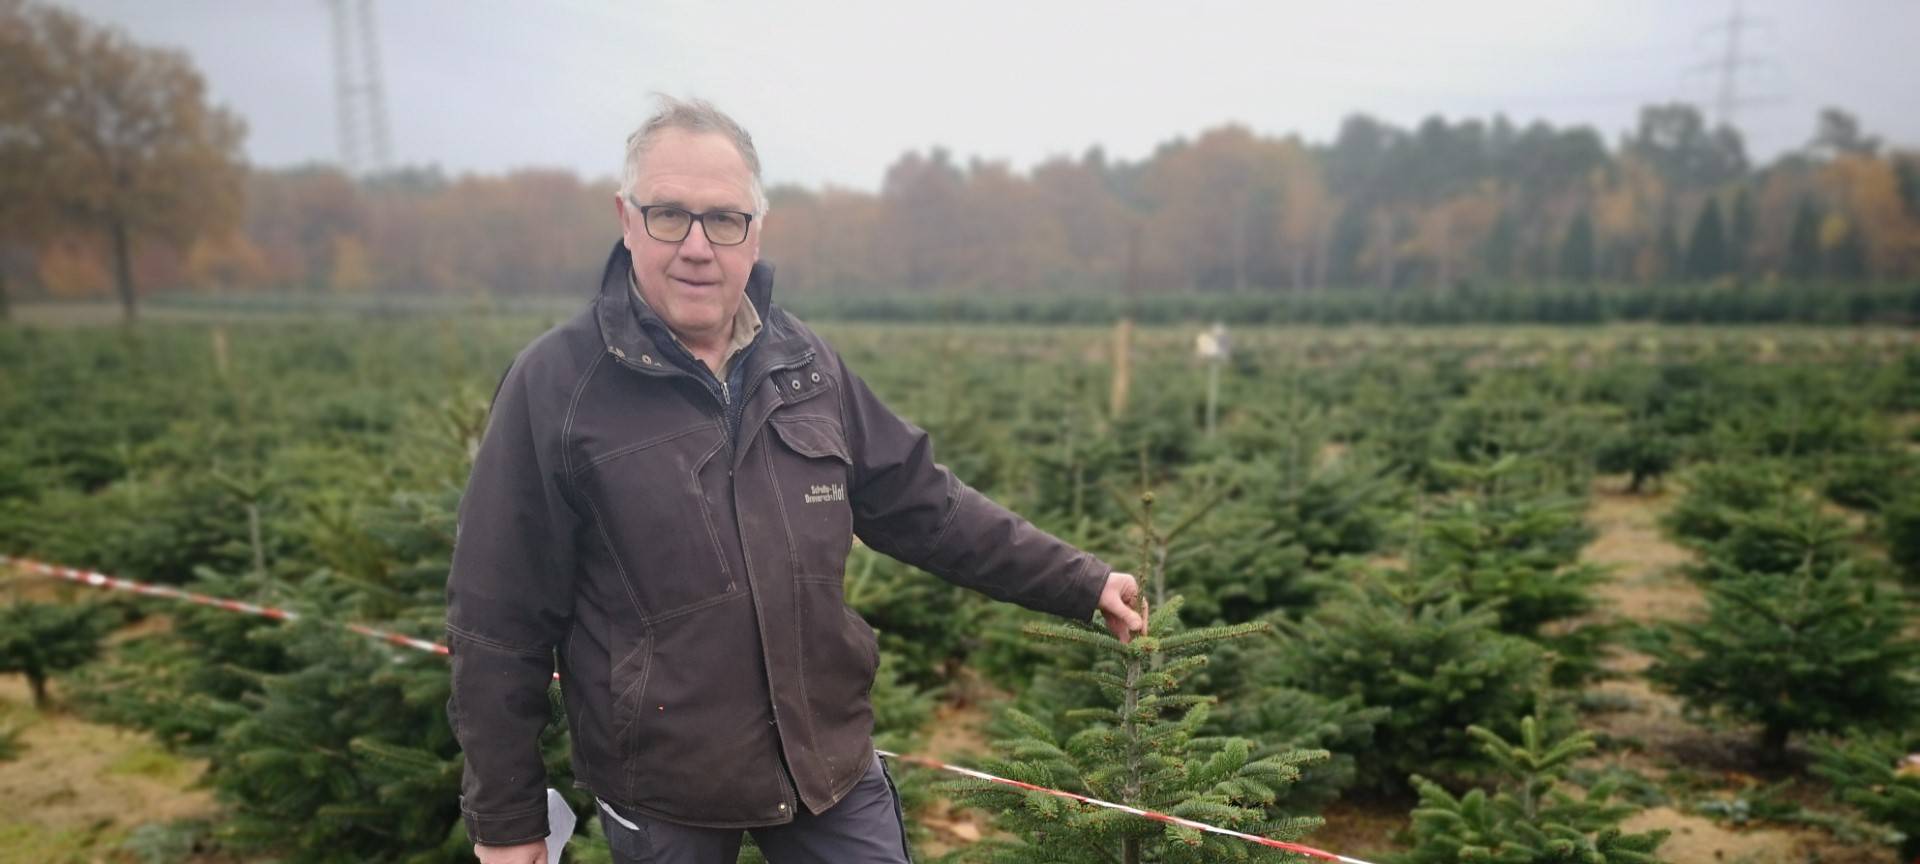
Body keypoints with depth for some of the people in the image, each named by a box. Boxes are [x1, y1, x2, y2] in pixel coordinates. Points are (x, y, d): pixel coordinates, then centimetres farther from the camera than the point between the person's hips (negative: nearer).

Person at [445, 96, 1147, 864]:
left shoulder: (805, 366, -1)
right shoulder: (554, 384, -14)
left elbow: (923, 505, 6)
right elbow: (499, 621, -9)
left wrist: (1078, 581, 5)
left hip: (830, 759, 4)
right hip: (662, 793, -3)